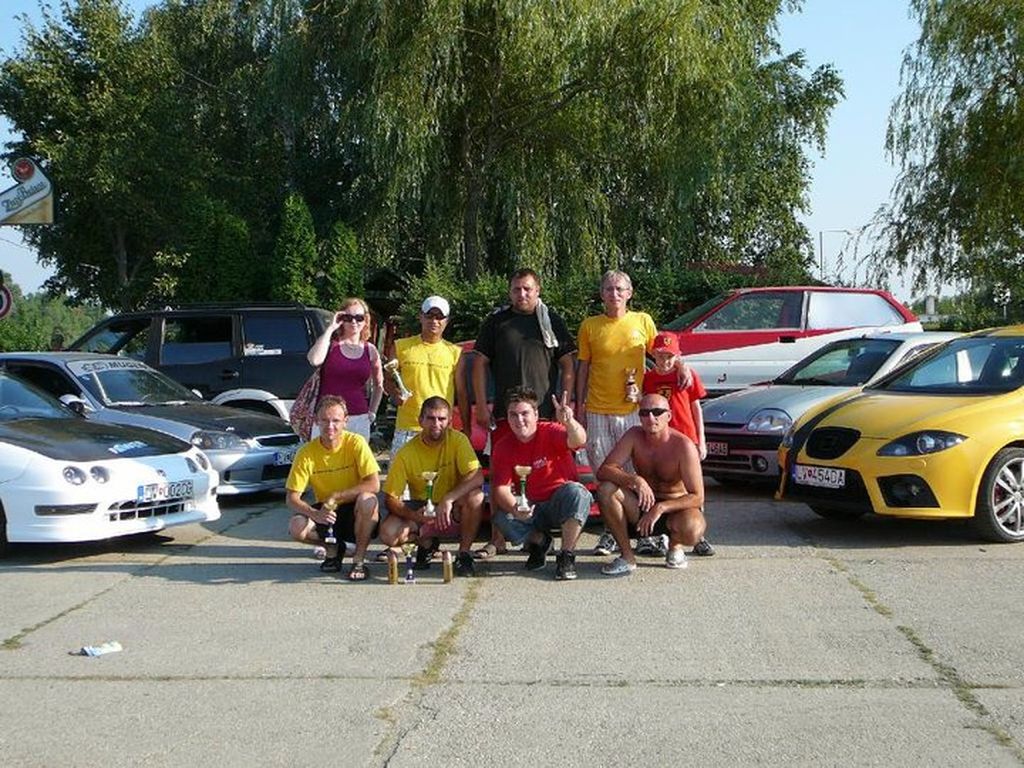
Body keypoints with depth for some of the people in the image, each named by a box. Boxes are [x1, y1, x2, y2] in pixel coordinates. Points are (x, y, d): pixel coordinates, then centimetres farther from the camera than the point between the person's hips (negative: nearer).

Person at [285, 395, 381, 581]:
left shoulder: (356, 443, -15)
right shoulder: (307, 452, -10)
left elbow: (374, 485, -22)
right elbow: (291, 498, -12)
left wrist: (336, 497, -27)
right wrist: (314, 514, -32)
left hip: (354, 511, -2)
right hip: (324, 512, 2)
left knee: (368, 500, -35)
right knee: (296, 528, -27)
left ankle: (359, 560, -15)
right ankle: (333, 549, 6)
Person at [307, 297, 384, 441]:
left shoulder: (370, 350, 10)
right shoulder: (331, 344, 2)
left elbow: (378, 385, 22)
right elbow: (314, 360, -21)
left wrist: (372, 413, 11)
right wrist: (330, 329, -12)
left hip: (359, 420, 2)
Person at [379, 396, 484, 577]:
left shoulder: (457, 440, -14)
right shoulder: (406, 453, -12)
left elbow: (477, 476, -26)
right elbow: (390, 499, -11)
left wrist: (449, 499, -40)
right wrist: (413, 515, -31)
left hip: (454, 512, -1)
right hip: (421, 510, 1)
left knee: (475, 496, -33)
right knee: (388, 533, -26)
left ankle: (464, 554, -13)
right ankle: (426, 542, 8)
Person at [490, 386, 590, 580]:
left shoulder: (550, 432, -12)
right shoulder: (503, 447, -5)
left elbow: (579, 441, -34)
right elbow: (501, 488, -13)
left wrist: (569, 422, -58)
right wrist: (514, 508, -35)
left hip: (560, 503, -2)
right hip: (530, 509, 2)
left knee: (576, 492, -35)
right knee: (502, 518, -27)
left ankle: (566, 557, -19)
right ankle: (538, 541, 7)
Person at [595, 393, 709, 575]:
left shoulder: (683, 445, -20)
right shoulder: (634, 436, -10)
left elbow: (697, 497, -22)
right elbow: (603, 471, -18)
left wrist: (660, 508, -34)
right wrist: (635, 480, -36)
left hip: (675, 507, -3)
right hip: (642, 505, 3)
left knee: (692, 529, -38)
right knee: (606, 489, -24)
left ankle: (675, 546, 3)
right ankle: (627, 556, -10)